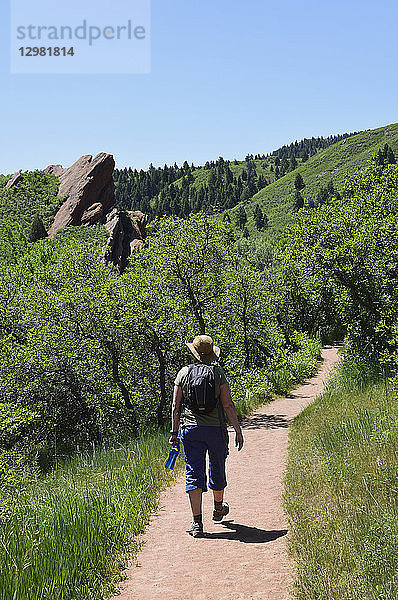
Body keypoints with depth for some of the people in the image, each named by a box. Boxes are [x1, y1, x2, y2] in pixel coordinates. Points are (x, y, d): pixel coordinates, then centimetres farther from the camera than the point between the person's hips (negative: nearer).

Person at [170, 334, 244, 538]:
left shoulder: (183, 373, 1)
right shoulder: (218, 373, -2)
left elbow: (176, 406, 1)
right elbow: (228, 405, -6)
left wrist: (174, 431, 9)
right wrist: (238, 430, -1)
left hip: (189, 429, 0)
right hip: (215, 429, 0)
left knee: (194, 474, 1)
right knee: (217, 469, 20)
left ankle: (197, 522, -5)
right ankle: (219, 508, 41)